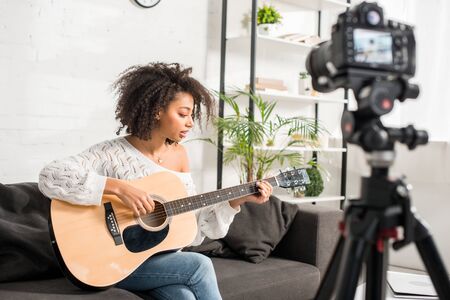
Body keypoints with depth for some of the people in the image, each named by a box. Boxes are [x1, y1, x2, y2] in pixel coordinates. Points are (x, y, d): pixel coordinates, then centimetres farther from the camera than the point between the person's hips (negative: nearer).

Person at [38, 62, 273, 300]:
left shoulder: (178, 154, 5)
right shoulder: (112, 153, -14)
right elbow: (49, 177, -27)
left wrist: (238, 200, -3)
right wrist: (117, 187, -32)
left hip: (164, 259, 5)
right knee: (199, 265, -23)